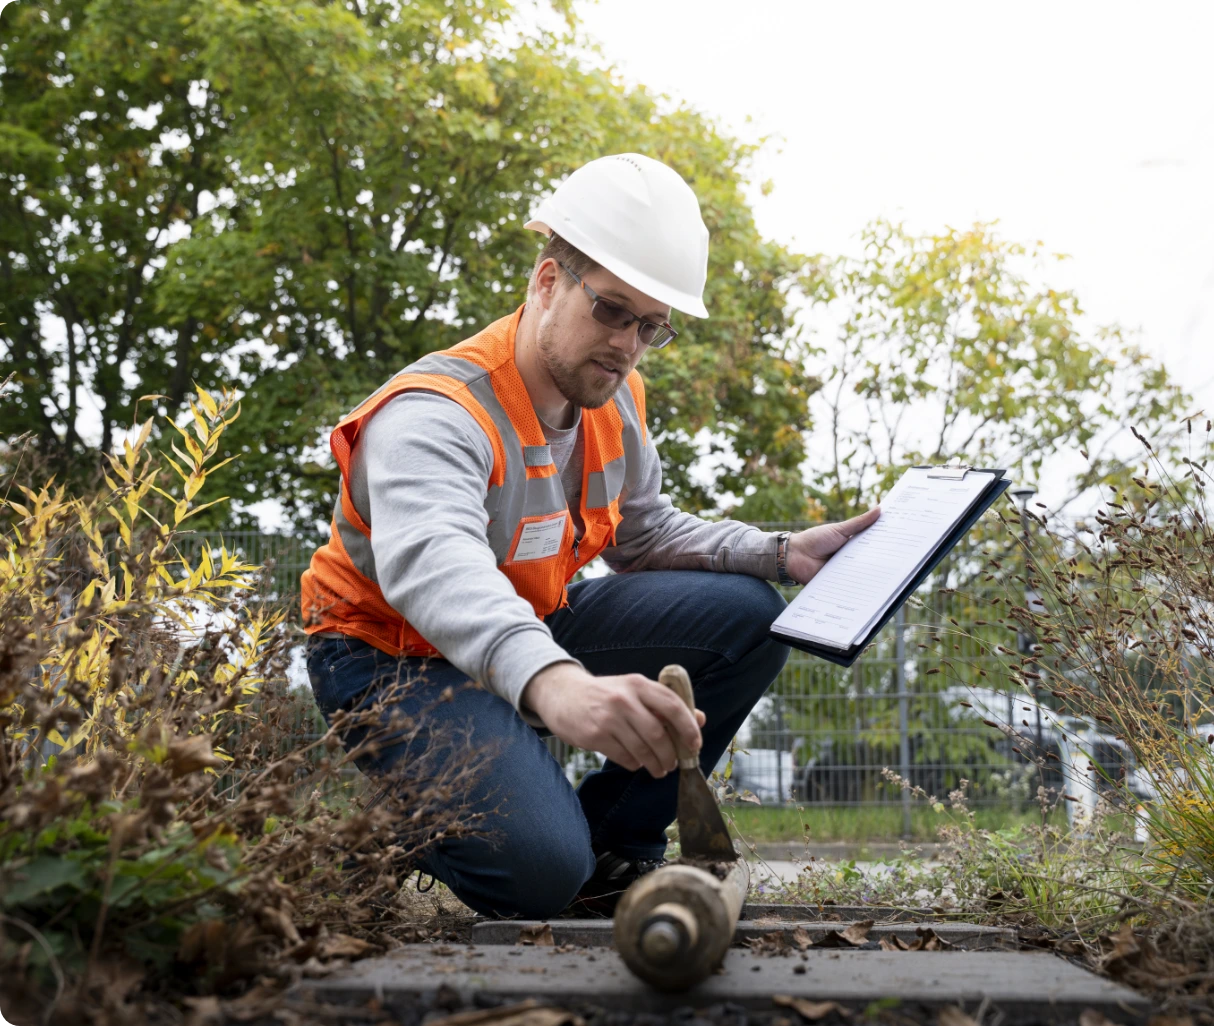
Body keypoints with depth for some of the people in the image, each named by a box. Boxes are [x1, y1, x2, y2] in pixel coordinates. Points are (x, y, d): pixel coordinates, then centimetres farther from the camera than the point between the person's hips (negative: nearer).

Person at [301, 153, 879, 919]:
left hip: (531, 628, 8)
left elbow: (643, 533, 11)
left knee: (746, 616, -5)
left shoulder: (615, 400, -3)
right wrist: (549, 682, -72)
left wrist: (779, 553, -7)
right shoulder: (435, 413, -31)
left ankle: (613, 846, 5)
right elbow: (430, 561, -52)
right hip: (399, 654, -8)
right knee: (540, 868, -29)